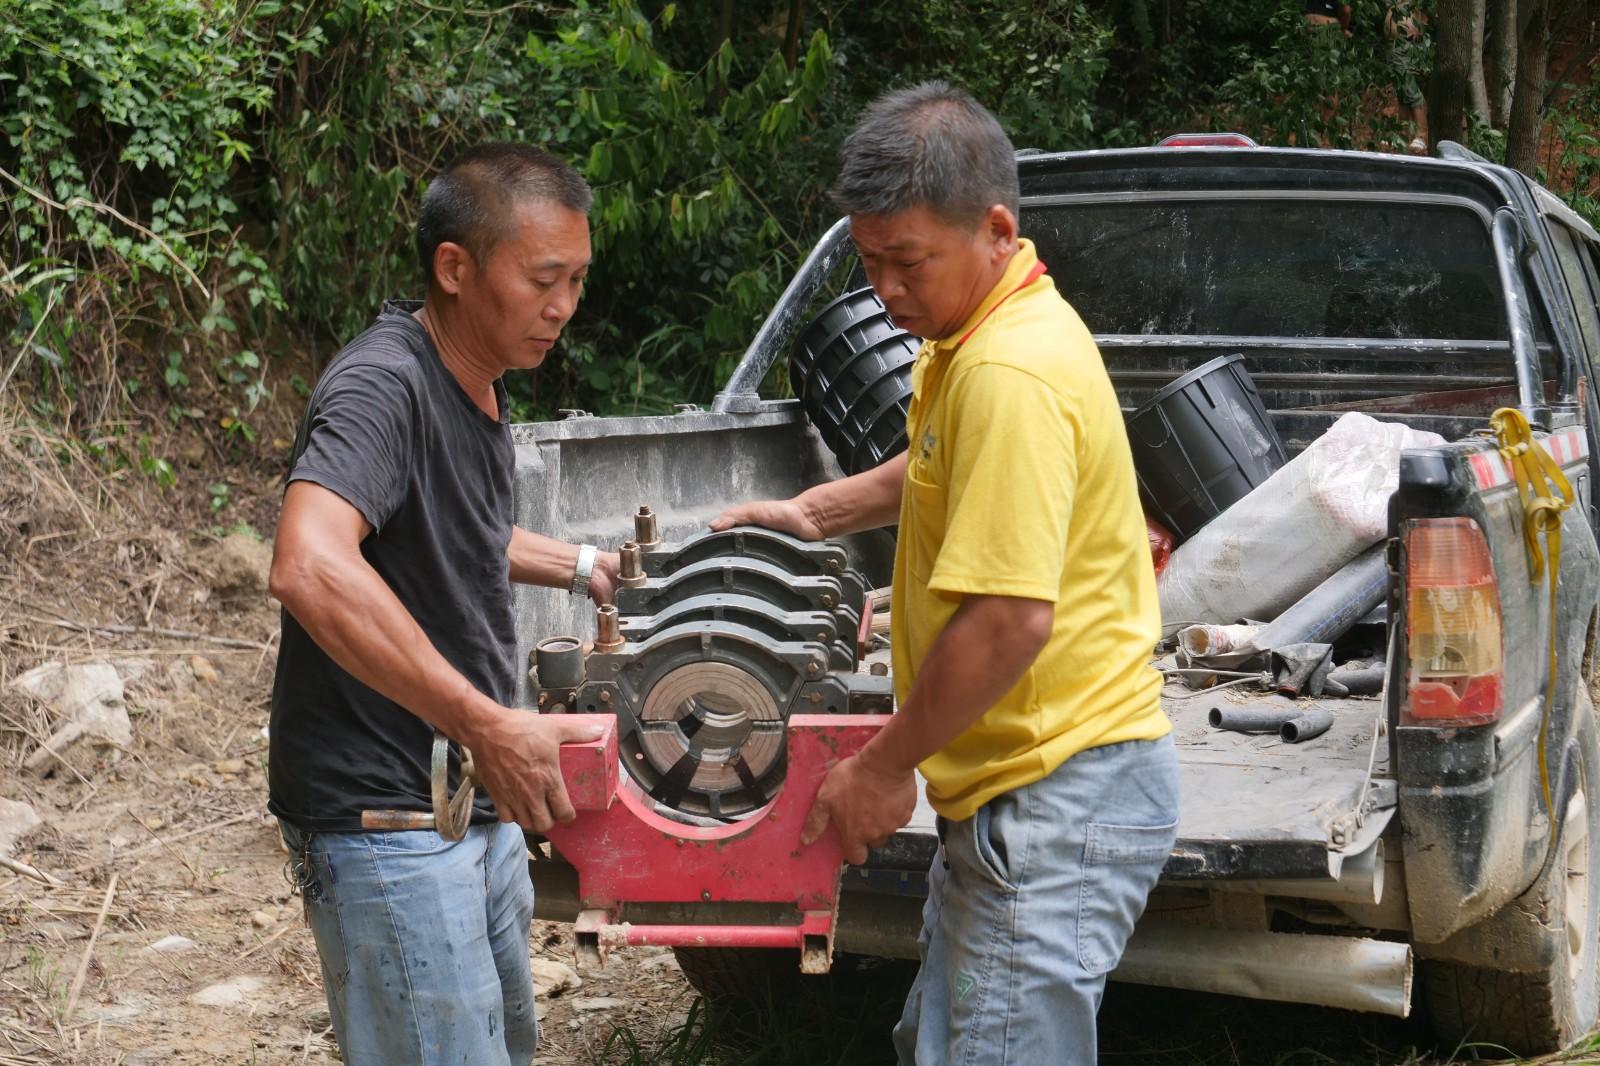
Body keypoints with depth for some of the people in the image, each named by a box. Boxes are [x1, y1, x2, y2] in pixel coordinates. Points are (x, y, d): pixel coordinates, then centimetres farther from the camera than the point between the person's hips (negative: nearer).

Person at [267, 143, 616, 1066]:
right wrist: (488, 724, -40)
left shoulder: (480, 386, 9)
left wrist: (583, 567, 26)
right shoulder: (384, 387, -22)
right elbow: (310, 566, -41)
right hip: (384, 817, -10)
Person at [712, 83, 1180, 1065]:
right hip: (1017, 793, 11)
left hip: (1059, 800, -11)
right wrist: (820, 512, 27)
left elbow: (1012, 621, -27)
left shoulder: (1010, 375, -22)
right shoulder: (980, 338, 12)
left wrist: (884, 767, -16)